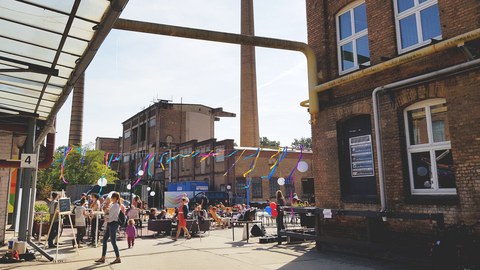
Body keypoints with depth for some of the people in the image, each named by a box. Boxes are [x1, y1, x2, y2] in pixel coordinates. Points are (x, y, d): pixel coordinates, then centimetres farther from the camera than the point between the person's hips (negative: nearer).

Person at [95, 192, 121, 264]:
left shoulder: (116, 205, -15)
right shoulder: (112, 205, 15)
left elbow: (110, 215, -18)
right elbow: (108, 214, 19)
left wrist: (105, 214, 1)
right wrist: (106, 213, -2)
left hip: (113, 224, -10)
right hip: (109, 224, 10)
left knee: (113, 241, -4)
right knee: (104, 240, 11)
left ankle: (118, 258, 5)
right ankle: (103, 258, 18)